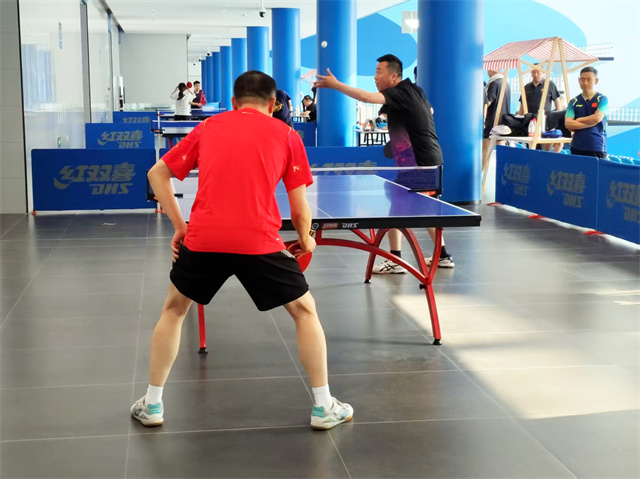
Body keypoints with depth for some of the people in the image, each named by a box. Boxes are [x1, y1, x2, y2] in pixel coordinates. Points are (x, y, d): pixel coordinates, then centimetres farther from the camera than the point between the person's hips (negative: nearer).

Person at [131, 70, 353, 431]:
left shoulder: (208, 127, 19)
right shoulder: (286, 135, 12)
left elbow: (158, 174, 18)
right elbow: (300, 209, 9)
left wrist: (180, 225, 18)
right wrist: (306, 239, 28)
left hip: (202, 238, 2)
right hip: (259, 241, -2)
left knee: (174, 309, 27)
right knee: (305, 310, 18)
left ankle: (152, 404, 30)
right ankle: (324, 407, 20)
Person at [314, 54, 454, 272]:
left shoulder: (401, 93, -17)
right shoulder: (414, 91, 12)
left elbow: (366, 97, -32)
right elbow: (429, 110, 31)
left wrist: (335, 84, -32)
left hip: (418, 163, -10)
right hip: (429, 159, 10)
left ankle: (395, 261, -3)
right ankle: (443, 255, 27)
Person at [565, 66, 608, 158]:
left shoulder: (602, 99, 3)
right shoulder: (574, 102, 9)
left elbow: (597, 118, -13)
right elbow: (568, 124, -4)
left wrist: (578, 120, -2)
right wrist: (589, 123, -9)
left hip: (597, 148, -2)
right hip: (577, 148, 2)